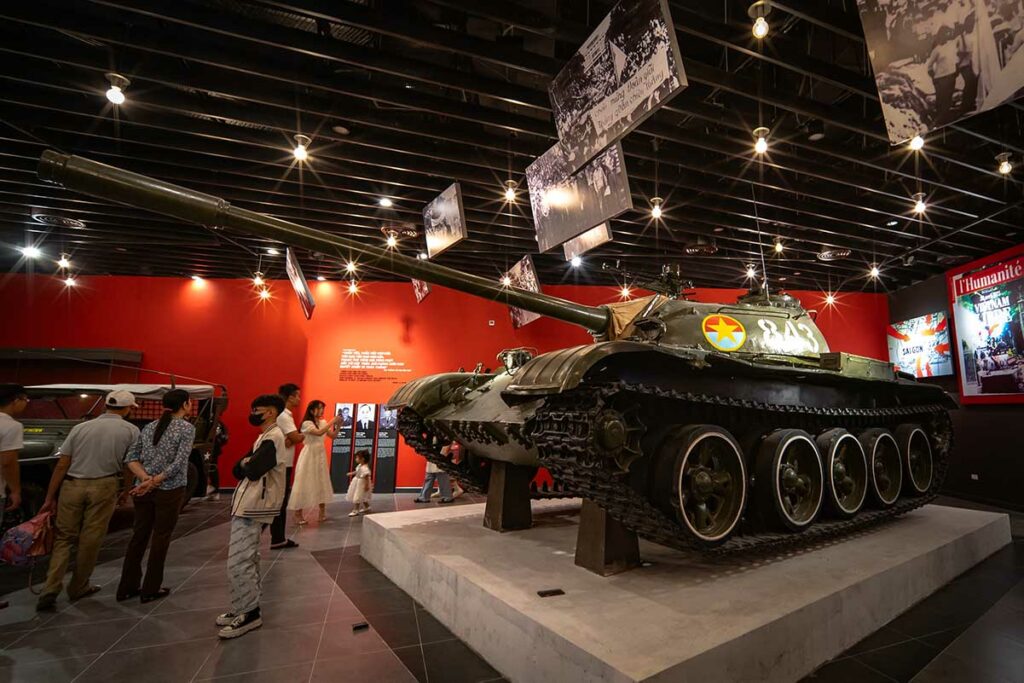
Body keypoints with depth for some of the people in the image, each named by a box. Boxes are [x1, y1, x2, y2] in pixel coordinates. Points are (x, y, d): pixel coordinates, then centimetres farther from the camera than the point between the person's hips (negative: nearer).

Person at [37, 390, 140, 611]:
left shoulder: (80, 427, 9)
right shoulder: (130, 430, 1)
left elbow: (61, 465, 6)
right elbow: (129, 466, 2)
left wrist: (50, 496, 11)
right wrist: (127, 491, 16)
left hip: (72, 485, 3)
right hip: (103, 487, -2)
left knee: (63, 537, 14)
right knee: (91, 540, 10)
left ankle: (50, 590, 6)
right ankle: (78, 588, 22)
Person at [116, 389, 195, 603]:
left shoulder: (149, 427, 10)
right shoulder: (187, 428, -9)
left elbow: (131, 458, 4)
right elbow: (179, 463, -18)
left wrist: (146, 478, -6)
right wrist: (154, 481, -11)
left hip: (144, 490, 6)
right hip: (169, 491, -6)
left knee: (139, 536, 16)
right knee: (160, 539, 6)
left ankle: (127, 587, 24)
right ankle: (150, 590, 16)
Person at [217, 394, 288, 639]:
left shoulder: (273, 438, -16)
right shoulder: (266, 437, 16)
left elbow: (251, 470, -23)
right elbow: (238, 469, 13)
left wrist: (245, 464, -3)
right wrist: (246, 463, -7)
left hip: (252, 509, -10)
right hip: (249, 506, 10)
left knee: (237, 563, -6)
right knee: (247, 560, 17)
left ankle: (249, 614, 5)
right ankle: (246, 607, 28)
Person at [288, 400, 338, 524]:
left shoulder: (323, 422, 6)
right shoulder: (307, 423, -13)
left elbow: (333, 436, 7)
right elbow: (319, 433, -28)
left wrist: (338, 425, -7)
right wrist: (332, 422, -26)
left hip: (320, 455, 6)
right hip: (309, 456, -6)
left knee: (321, 482, 9)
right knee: (305, 483, -2)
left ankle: (322, 511, 17)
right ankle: (298, 512, 6)